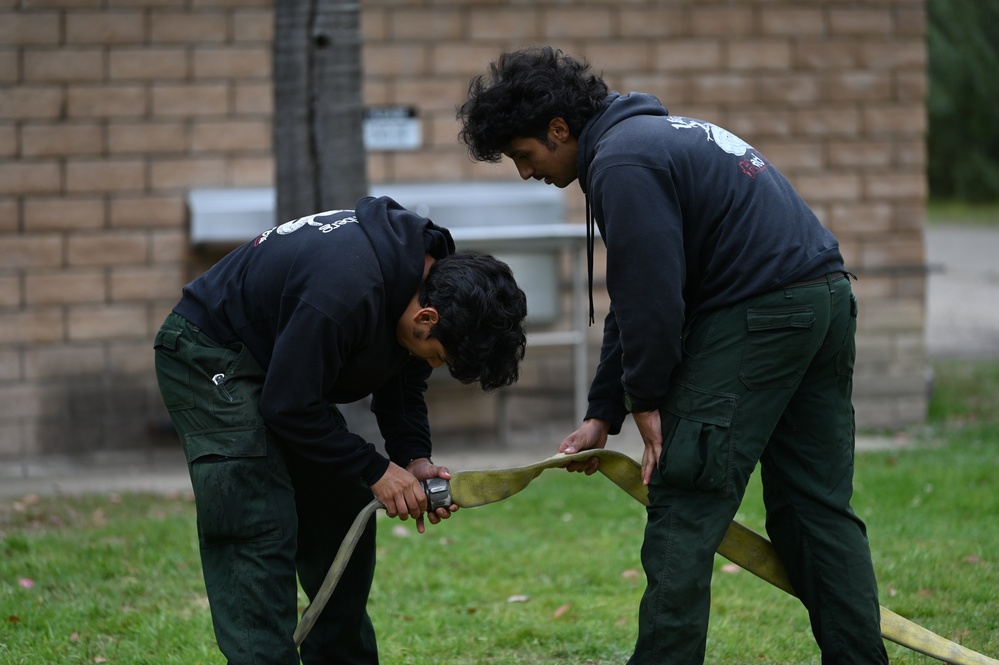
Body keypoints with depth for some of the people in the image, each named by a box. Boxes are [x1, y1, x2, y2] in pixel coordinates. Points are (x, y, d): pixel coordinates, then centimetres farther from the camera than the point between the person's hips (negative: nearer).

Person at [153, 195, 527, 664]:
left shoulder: (436, 274, -11)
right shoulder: (347, 291, -38)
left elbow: (402, 379, 6)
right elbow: (289, 406, -29)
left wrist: (414, 458, -10)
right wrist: (375, 470, -23)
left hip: (281, 358, 9)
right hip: (210, 355, -9)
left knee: (343, 520, 9)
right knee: (260, 534, -17)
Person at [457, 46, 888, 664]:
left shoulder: (622, 161, -12)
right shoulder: (652, 133, 21)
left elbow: (652, 296, -17)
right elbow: (632, 299, 23)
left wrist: (645, 399, -3)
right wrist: (602, 414, 20)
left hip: (756, 312, -10)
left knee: (684, 510, -5)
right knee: (819, 506, 12)